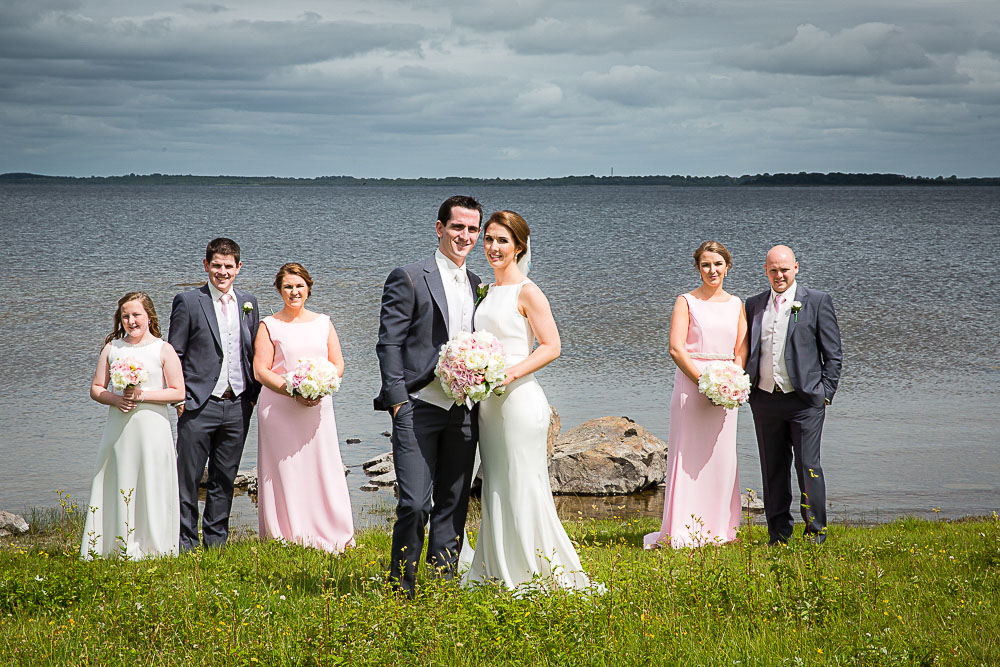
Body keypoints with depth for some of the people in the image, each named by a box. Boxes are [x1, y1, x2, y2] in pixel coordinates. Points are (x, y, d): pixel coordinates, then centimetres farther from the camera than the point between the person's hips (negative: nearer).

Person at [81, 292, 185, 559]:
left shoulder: (163, 350, 1)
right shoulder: (112, 348, 9)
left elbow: (178, 392, -4)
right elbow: (96, 388, 12)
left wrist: (142, 395, -13)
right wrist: (115, 399, -9)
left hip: (152, 429, -3)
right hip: (118, 428, 3)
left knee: (152, 486, -3)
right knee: (117, 485, 1)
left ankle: (151, 546, 4)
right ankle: (116, 546, 6)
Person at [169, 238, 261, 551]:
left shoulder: (248, 303, 11)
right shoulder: (188, 302, -3)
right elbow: (174, 355, -2)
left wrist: (254, 394, 8)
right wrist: (180, 398, -7)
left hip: (238, 406, 4)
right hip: (199, 406, -4)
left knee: (225, 479, 11)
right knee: (188, 478, 1)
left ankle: (216, 541, 21)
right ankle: (186, 542, 9)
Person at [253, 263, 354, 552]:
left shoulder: (323, 323, 12)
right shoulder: (270, 326, 4)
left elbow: (338, 364, 10)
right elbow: (261, 370, -4)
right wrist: (294, 392, -16)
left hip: (318, 407, 2)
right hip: (280, 409, -2)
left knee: (323, 469, 0)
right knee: (284, 473, -3)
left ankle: (330, 536, 7)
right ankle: (287, 537, 3)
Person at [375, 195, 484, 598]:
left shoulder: (477, 286, 15)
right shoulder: (409, 278, -2)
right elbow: (389, 343, -6)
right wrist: (398, 402, -13)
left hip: (463, 413, 6)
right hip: (419, 409, -6)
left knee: (453, 505, 8)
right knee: (414, 505, -9)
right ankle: (401, 588, 3)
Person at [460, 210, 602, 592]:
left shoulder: (526, 292, -9)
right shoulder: (488, 291, 15)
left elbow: (551, 347, -13)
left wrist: (510, 374, -22)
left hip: (518, 399, -8)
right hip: (489, 402, 8)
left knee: (522, 488, -3)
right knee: (494, 490, 11)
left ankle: (536, 577, 5)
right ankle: (499, 574, 18)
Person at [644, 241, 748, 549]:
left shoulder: (736, 304, 13)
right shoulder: (686, 301, -1)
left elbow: (742, 350, 11)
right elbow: (676, 349, -9)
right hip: (691, 383, -4)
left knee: (722, 454, 6)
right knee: (689, 454, -5)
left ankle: (719, 528, 14)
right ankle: (685, 530, -3)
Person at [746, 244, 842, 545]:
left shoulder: (817, 301, 1)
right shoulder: (753, 305, 13)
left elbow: (833, 354, 2)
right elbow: (747, 351, 19)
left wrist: (825, 394, -4)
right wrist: (746, 389, 6)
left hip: (804, 400, -4)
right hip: (765, 400, 4)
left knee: (808, 467, -5)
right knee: (773, 469, 8)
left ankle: (816, 531, 5)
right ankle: (779, 533, 16)